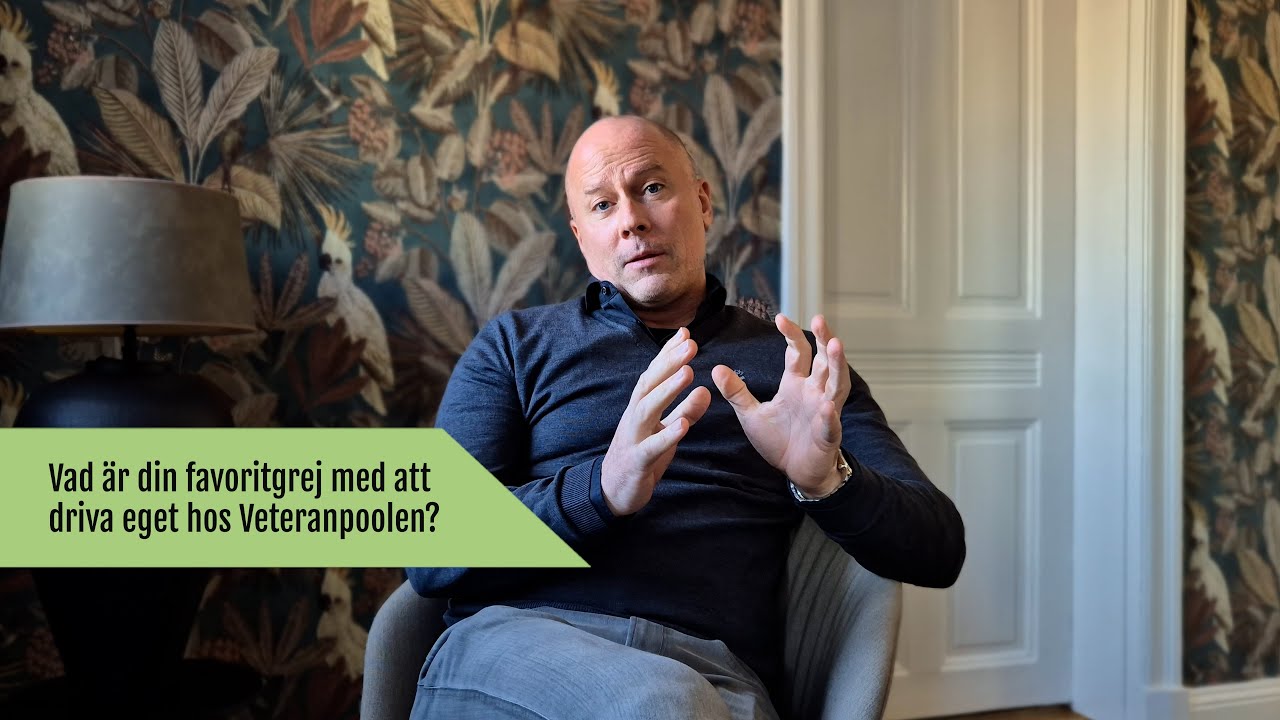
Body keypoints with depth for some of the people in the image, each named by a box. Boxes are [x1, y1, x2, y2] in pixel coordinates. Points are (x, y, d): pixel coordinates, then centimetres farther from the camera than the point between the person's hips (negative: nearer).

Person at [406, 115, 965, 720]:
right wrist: (603, 489, -17)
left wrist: (827, 479, -11)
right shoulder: (515, 346, 15)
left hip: (716, 669, 2)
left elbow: (938, 552, 12)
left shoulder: (796, 366, 17)